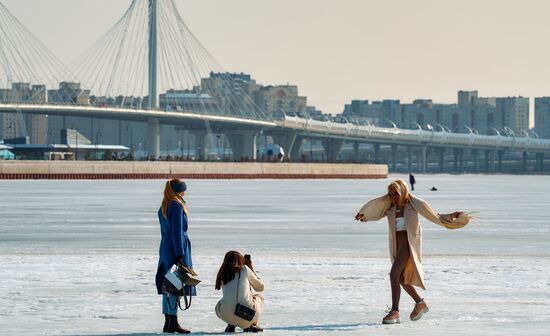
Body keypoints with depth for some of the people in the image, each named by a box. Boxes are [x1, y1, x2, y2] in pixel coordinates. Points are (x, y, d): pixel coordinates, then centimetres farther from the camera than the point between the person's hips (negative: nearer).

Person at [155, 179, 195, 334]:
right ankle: (173, 323, -10)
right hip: (177, 248, -9)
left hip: (165, 248, 9)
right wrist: (180, 254, -17)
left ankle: (168, 323, 13)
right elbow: (177, 232, -16)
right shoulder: (177, 206, -12)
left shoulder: (163, 208, 15)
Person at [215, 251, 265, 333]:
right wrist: (252, 270, 33)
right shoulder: (244, 269, 9)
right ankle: (252, 325, 15)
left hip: (227, 316, 2)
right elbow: (260, 287, 21)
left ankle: (231, 325, 13)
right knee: (259, 297, 31)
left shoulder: (222, 274, 17)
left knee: (218, 307, 39)